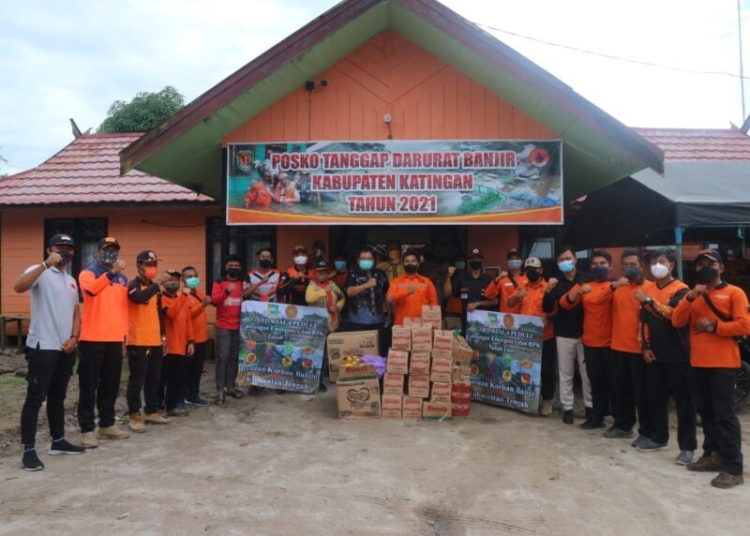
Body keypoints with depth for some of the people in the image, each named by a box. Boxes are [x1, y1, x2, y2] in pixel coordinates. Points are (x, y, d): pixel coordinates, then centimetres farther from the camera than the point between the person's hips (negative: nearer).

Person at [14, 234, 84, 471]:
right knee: (35, 398, -2)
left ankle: (58, 441, 25)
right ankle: (29, 450, 5)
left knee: (58, 397, 15)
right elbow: (18, 287, -28)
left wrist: (74, 337, 3)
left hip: (66, 348, 7)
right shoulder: (39, 271, -6)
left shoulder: (71, 281, 16)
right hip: (42, 347, -7)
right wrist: (46, 264, -34)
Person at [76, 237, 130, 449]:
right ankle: (87, 429, 7)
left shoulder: (123, 278, 14)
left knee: (111, 384, 12)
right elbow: (91, 289, -26)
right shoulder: (88, 273, -2)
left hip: (115, 340, 5)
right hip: (92, 339, -5)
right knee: (89, 385, 0)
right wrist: (111, 272, -36)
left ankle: (107, 425, 22)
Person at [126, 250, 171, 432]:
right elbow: (139, 298, -33)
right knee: (137, 379, -2)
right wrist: (156, 285, -22)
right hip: (138, 342, -7)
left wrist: (162, 335, 19)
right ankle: (134, 416, 5)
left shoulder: (155, 287, 16)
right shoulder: (133, 285, -8)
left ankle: (152, 412, 23)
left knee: (154, 379, 13)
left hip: (155, 341, 8)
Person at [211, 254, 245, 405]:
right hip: (223, 326, -3)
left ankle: (230, 386, 18)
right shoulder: (219, 283, 1)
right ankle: (220, 390, -3)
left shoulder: (244, 284, 10)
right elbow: (214, 300, -16)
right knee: (222, 357, -5)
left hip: (239, 327, 3)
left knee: (234, 357, 9)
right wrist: (226, 292, -29)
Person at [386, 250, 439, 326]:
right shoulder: (396, 282, 8)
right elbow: (389, 299, -7)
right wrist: (406, 292, -20)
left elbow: (433, 302, 10)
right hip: (401, 325, -1)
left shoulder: (426, 281, 10)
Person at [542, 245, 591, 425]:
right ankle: (567, 407, 14)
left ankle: (590, 406, 18)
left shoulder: (586, 280, 0)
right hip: (564, 334, 2)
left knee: (587, 372, 5)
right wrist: (548, 291, -16)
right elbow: (548, 309, -1)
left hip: (584, 333, -2)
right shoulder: (556, 283, 6)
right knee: (565, 373, 7)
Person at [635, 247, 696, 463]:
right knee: (655, 397, 12)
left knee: (683, 400, 0)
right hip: (655, 354, 6)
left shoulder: (681, 290, -7)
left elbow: (674, 314, -25)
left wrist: (649, 301, -27)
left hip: (678, 355, -5)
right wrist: (645, 347, 7)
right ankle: (658, 438, 25)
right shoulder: (648, 290, 10)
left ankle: (687, 446, 7)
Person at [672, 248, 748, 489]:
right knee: (706, 412, 13)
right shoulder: (694, 294, 14)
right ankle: (712, 455, 25)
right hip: (698, 363, 6)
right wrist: (690, 297, -9)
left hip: (723, 364, -6)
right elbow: (677, 321, 2)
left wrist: (713, 326, -14)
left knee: (724, 414, -6)